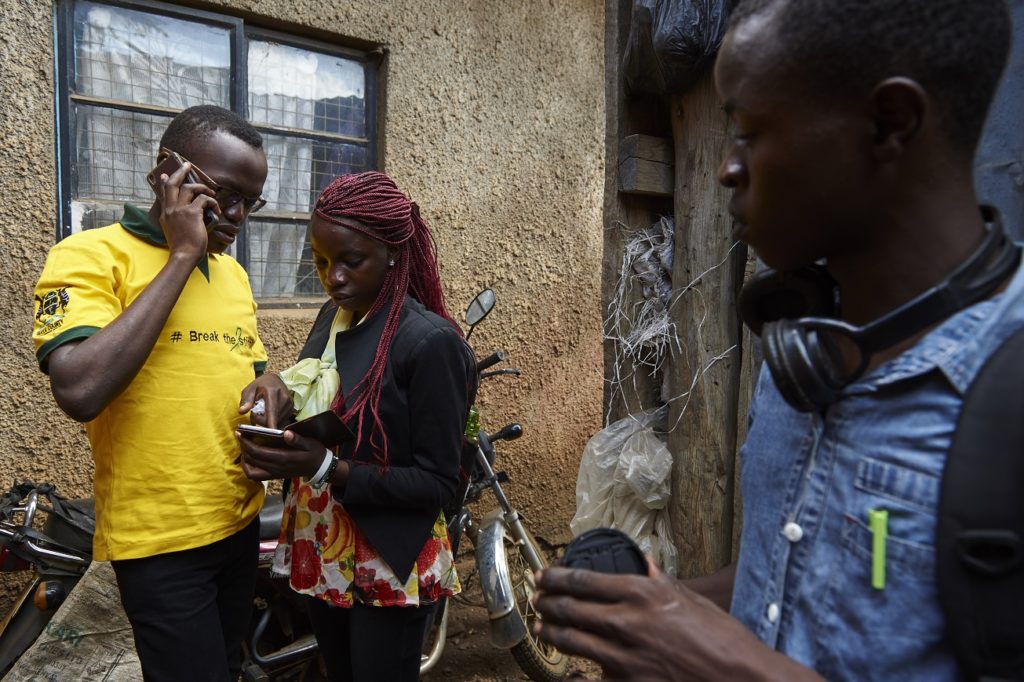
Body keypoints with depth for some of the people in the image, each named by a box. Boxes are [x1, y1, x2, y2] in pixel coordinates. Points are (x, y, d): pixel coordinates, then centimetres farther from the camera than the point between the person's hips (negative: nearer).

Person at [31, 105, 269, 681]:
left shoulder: (233, 271, 8)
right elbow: (81, 392, -28)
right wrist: (182, 255, -22)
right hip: (160, 538, -6)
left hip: (240, 521, 7)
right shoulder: (90, 255, -12)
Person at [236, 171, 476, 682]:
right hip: (321, 555, 7)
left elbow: (437, 484, -20)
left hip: (388, 569, -7)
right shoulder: (331, 317, 2)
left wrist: (328, 468, -30)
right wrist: (279, 388, -8)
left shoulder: (430, 341, -21)